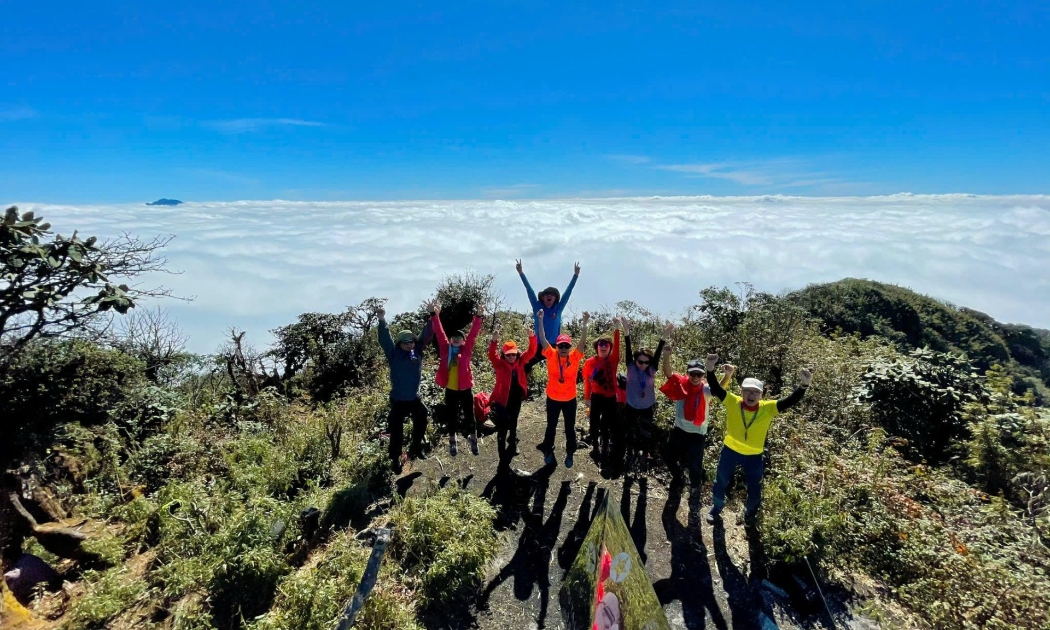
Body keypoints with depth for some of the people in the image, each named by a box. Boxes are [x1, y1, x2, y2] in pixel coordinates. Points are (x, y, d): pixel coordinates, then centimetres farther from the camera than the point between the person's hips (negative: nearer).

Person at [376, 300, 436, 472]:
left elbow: (426, 334, -5)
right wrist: (382, 321, -39)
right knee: (397, 431, 3)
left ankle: (416, 449, 42)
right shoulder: (394, 353, -12)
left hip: (415, 398, 5)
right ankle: (395, 459, 20)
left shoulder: (417, 350, -3)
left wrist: (431, 316, -13)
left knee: (421, 424, 20)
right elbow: (385, 340, -24)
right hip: (398, 400, -4)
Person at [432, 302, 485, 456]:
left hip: (465, 388, -1)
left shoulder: (466, 349, -3)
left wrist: (478, 316, -22)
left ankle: (473, 439, 29)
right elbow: (439, 332, -5)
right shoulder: (445, 348, 0)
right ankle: (452, 441, 32)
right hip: (450, 389, 1)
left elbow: (473, 333, -12)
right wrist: (436, 315, -14)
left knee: (469, 415, 10)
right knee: (451, 416, 14)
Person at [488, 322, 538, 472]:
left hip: (516, 402, 4)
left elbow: (531, 352, -6)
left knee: (513, 427, 26)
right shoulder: (500, 364, -11)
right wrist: (494, 341, -46)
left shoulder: (520, 361, -1)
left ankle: (511, 445, 55)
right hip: (502, 402, -4)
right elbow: (492, 356, -29)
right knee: (502, 432, 0)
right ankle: (503, 463, 7)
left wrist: (532, 338, -22)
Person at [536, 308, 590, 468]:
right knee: (551, 426, 17)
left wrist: (585, 323, -33)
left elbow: (583, 341, -22)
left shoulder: (575, 356, -12)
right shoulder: (551, 355, -13)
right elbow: (543, 339, -21)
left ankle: (569, 454, 34)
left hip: (570, 399, 0)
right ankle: (548, 451, 38)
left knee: (570, 428, 14)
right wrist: (540, 320, -32)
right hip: (552, 398, 0)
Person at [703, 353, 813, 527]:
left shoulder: (768, 408, -17)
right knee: (721, 483, 17)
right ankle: (717, 508, 46)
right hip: (730, 451, -1)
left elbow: (790, 401, -23)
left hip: (754, 456, 1)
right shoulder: (732, 402, -21)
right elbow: (715, 388, -31)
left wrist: (803, 384, -39)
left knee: (754, 490, 17)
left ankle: (750, 513, 50)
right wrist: (710, 369, -49)